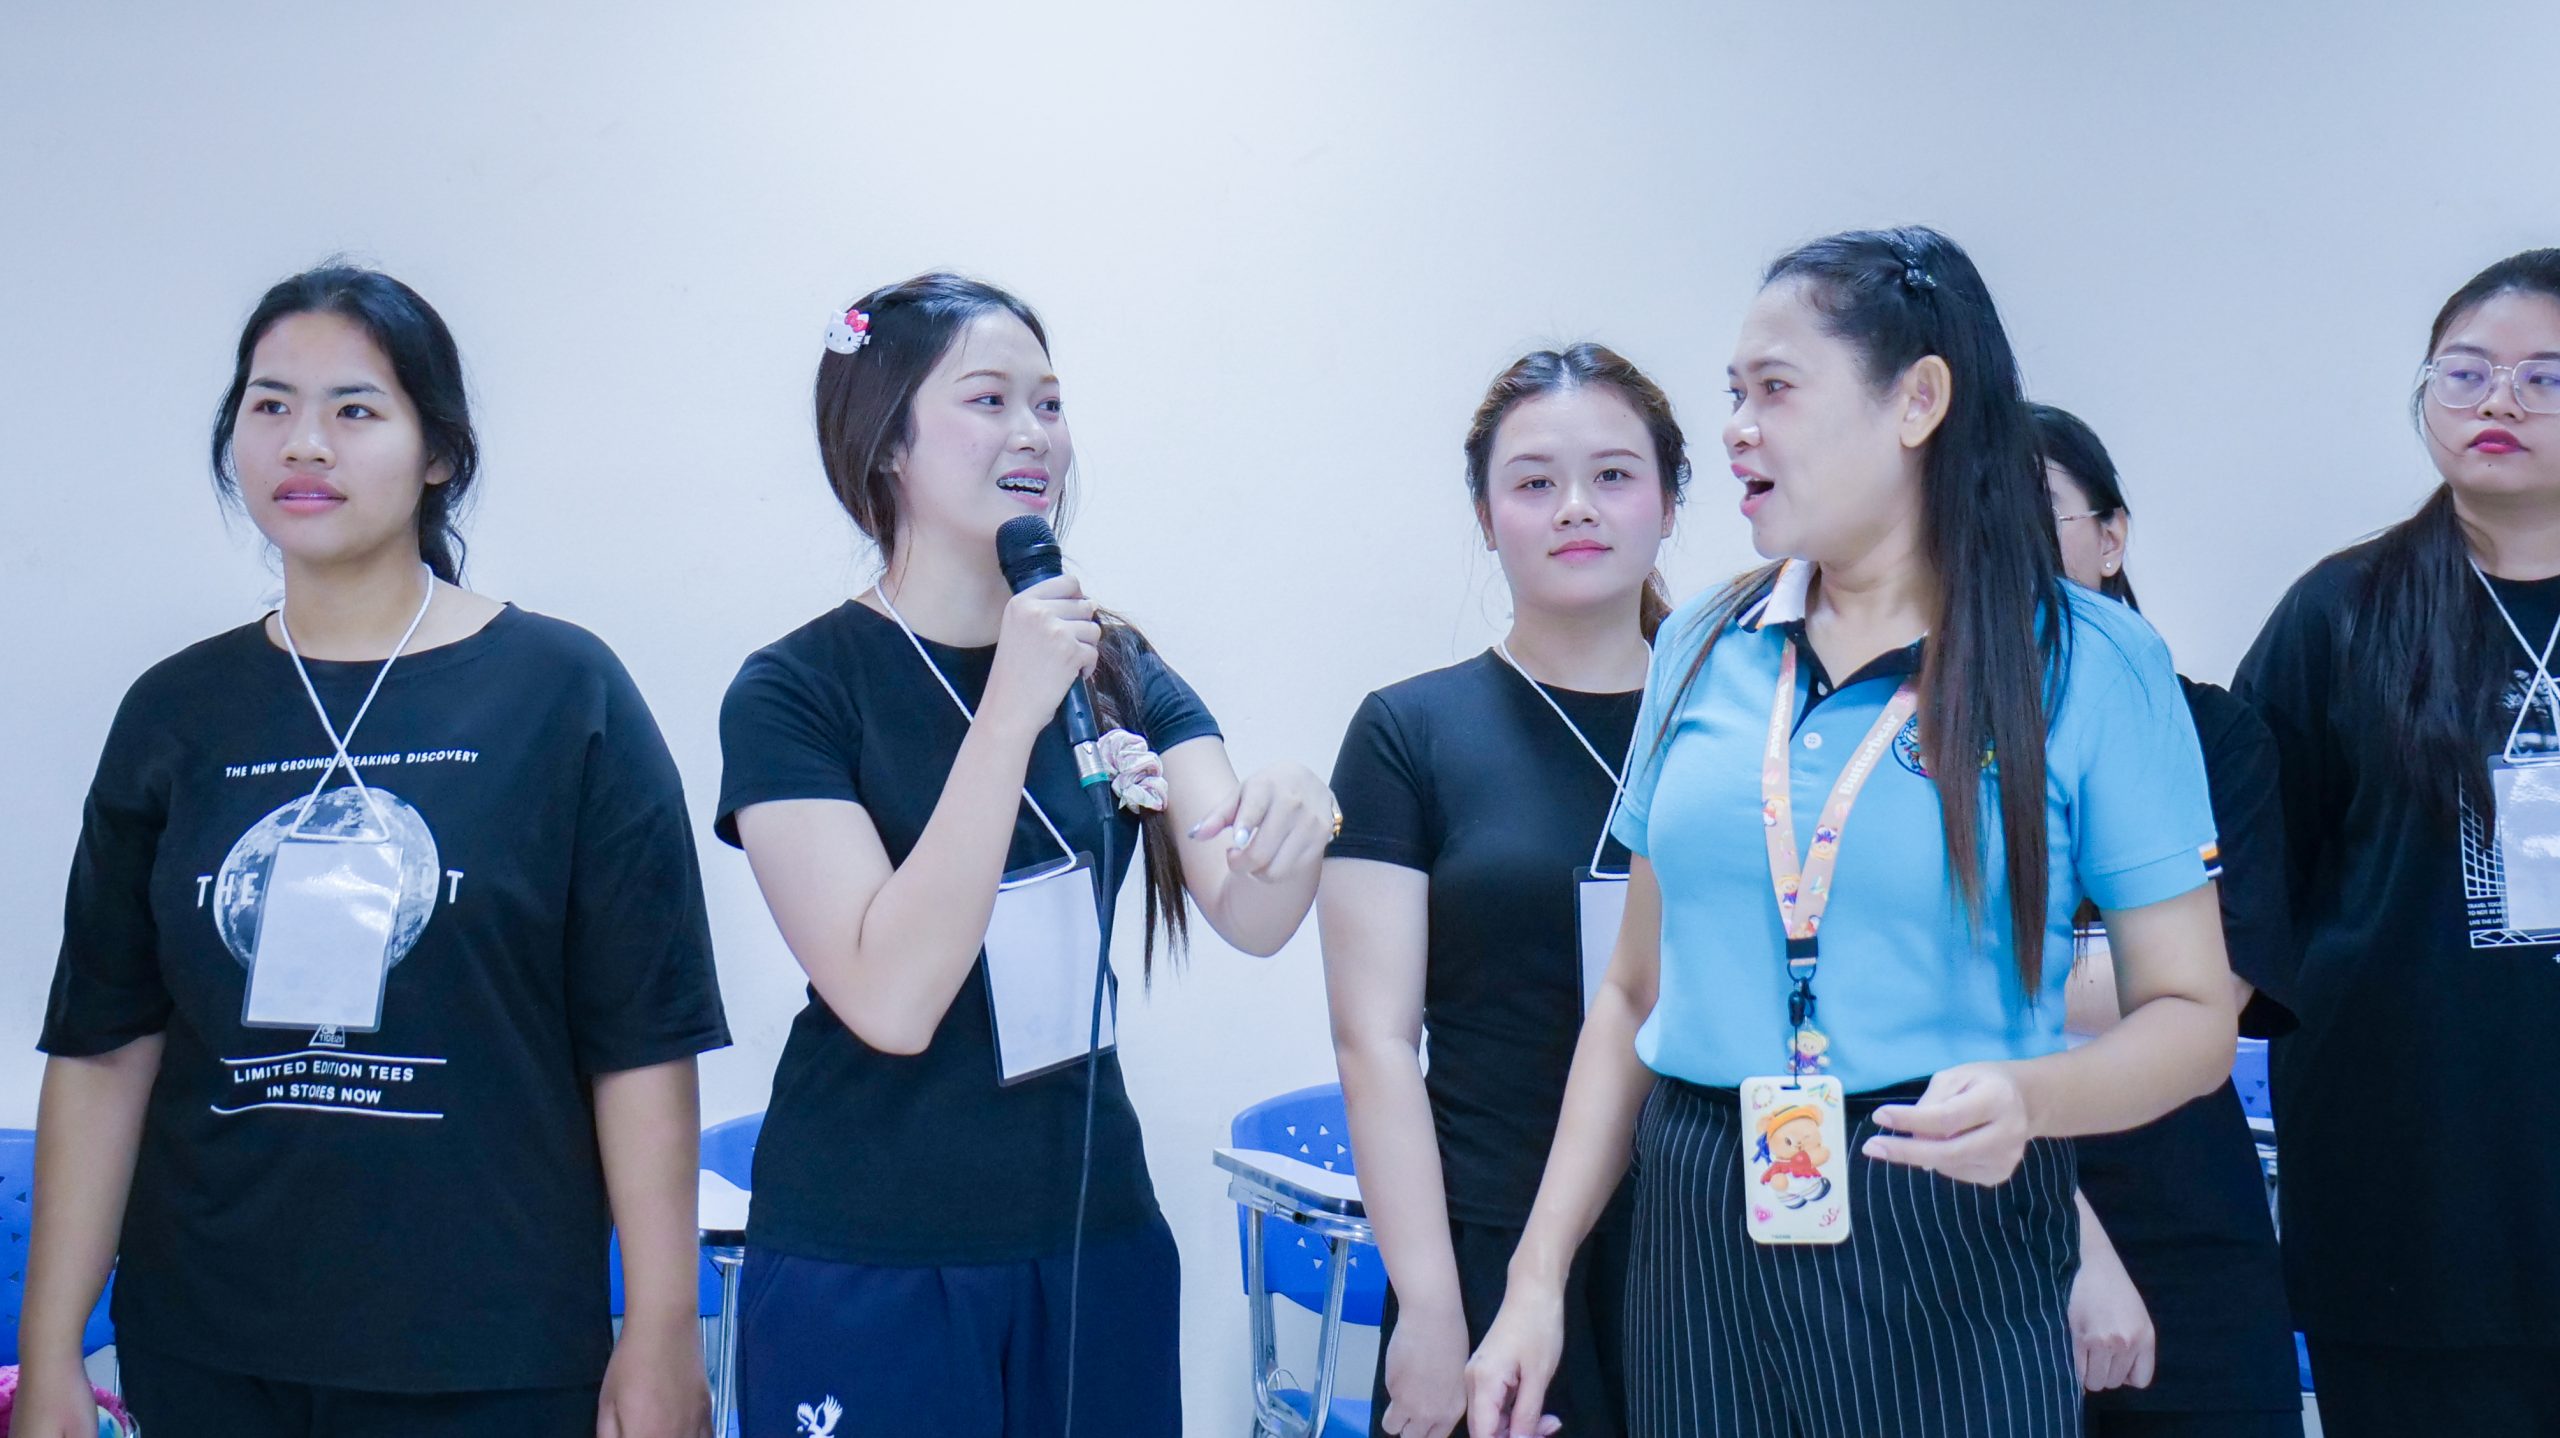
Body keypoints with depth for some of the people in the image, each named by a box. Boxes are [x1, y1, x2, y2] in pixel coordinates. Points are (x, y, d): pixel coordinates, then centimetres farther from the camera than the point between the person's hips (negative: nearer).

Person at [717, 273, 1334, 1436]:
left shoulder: (1118, 672, 5)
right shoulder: (795, 692, -10)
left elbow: (1248, 918, -9)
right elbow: (890, 1000, -21)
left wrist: (1286, 831, -32)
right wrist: (1013, 710, -25)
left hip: (1097, 1241, 5)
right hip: (867, 1275, -4)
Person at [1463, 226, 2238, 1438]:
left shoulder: (2090, 665, -4)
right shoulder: (1702, 649, 8)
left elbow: (2191, 1013, -3)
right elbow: (1636, 993, 12)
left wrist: (2032, 1097, -24)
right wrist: (1536, 1279, 6)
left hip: (1944, 1250, -3)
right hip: (1697, 1236, 4)